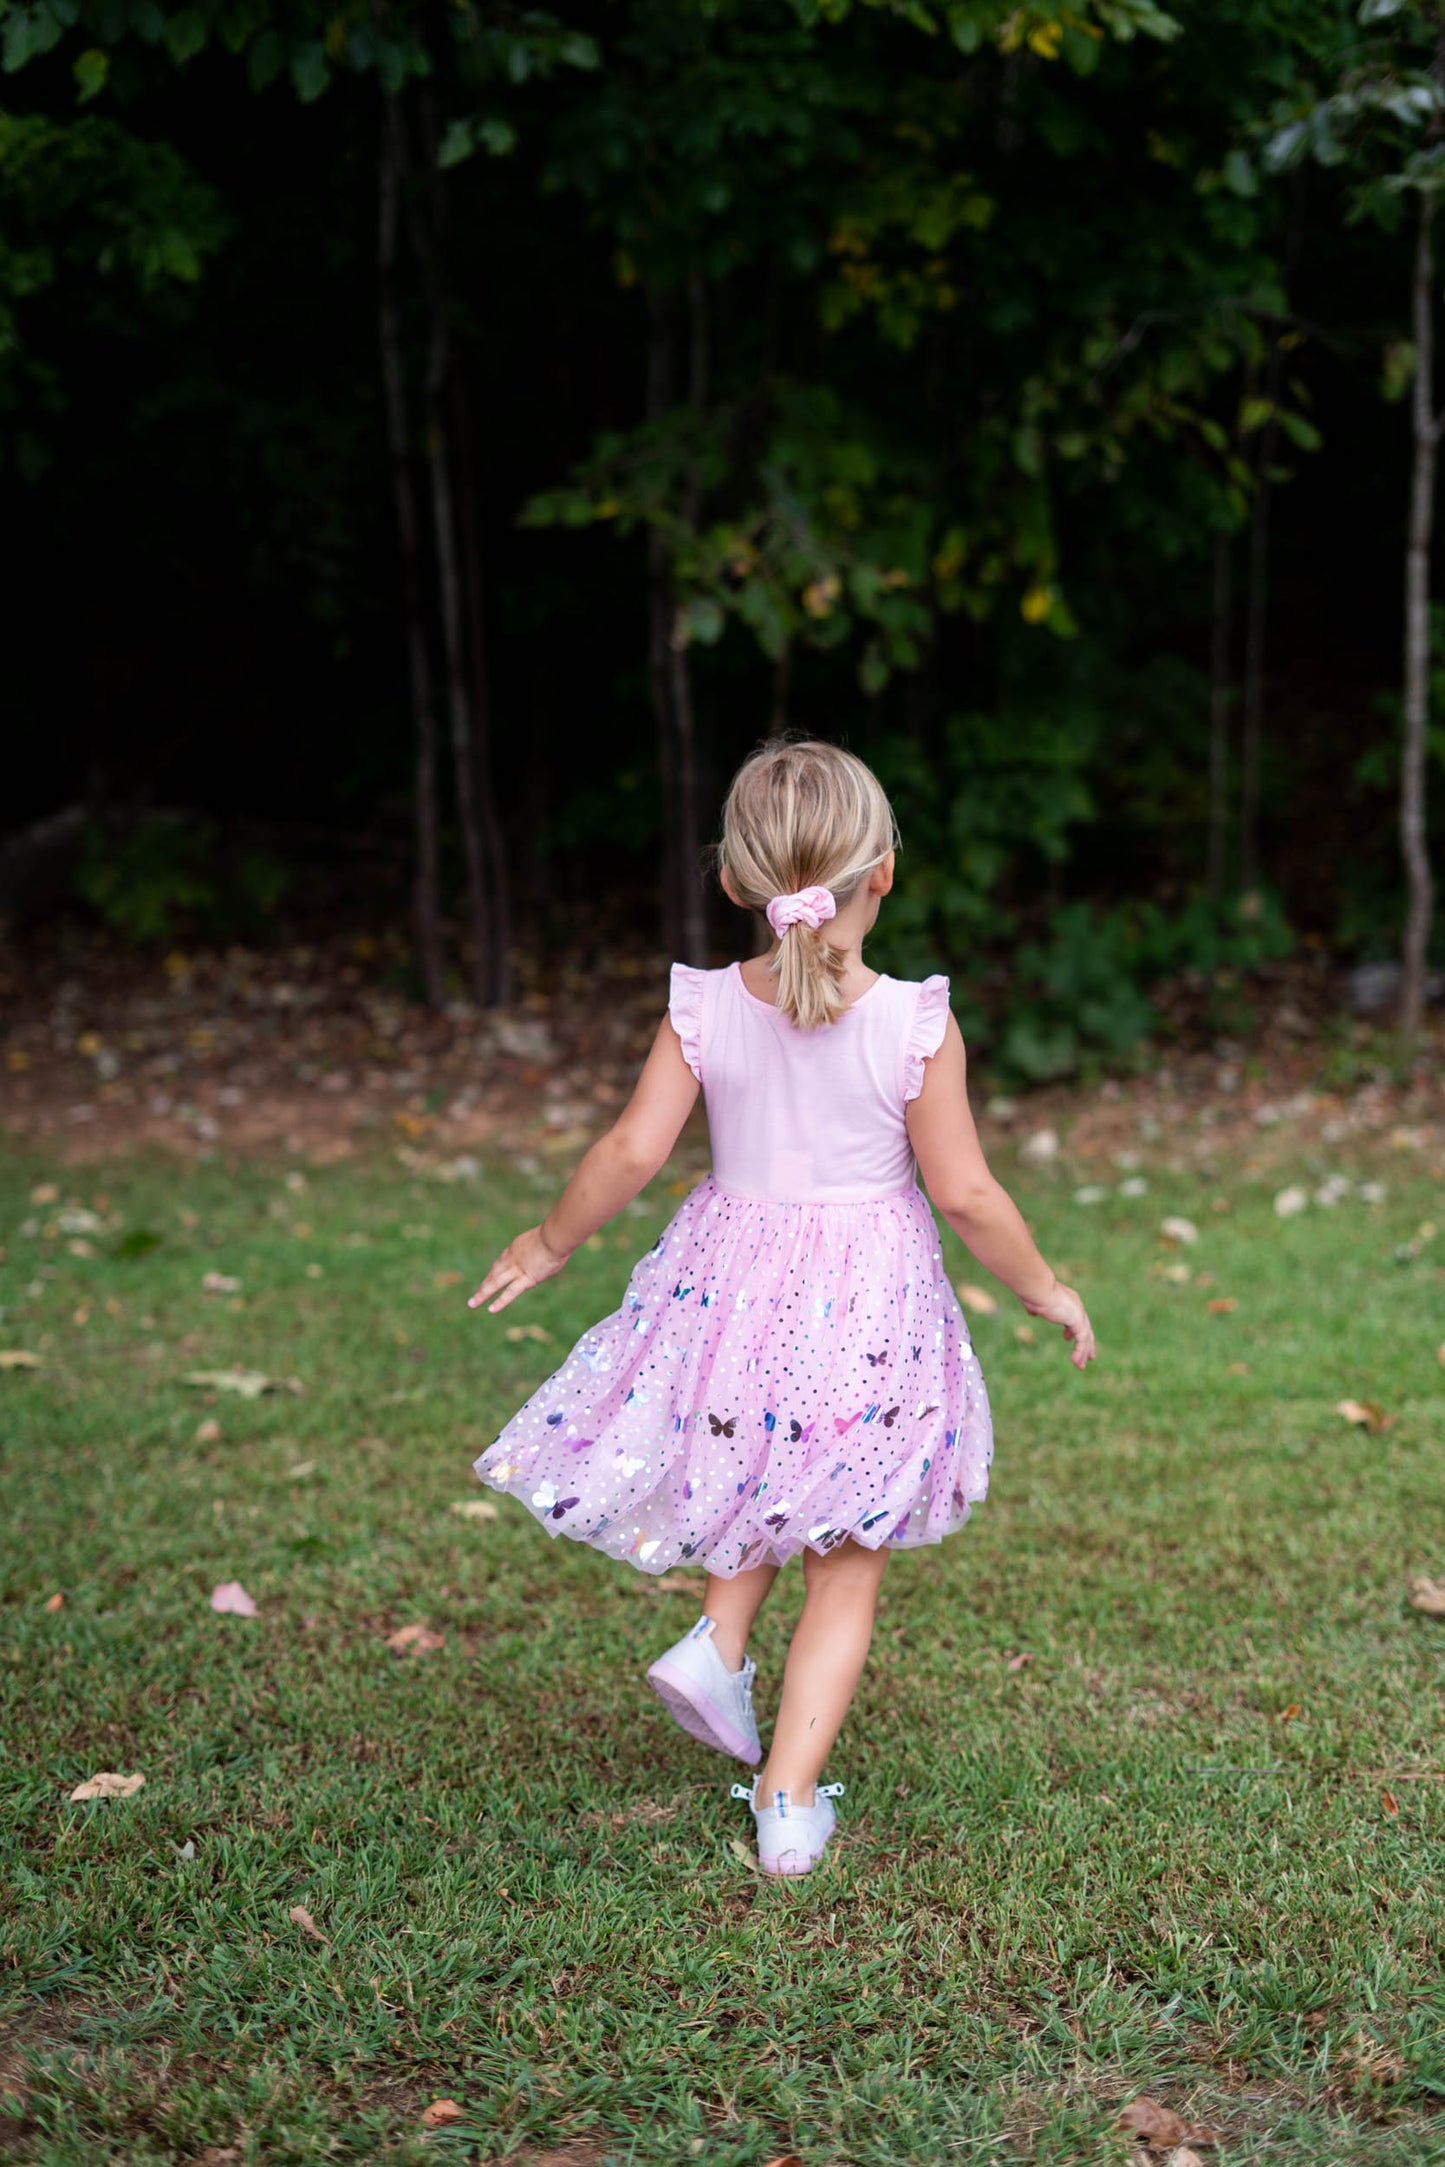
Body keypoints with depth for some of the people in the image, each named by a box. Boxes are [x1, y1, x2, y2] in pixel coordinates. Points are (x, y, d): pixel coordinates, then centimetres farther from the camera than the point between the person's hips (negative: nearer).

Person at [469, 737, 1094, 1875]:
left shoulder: (704, 1009, -9)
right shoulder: (917, 1024, -15)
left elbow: (633, 1152, -10)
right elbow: (966, 1192, -13)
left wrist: (550, 1244, 7)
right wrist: (1044, 1289, 3)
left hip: (732, 1286, 3)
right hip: (867, 1309, -2)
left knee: (766, 1484, 33)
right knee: (847, 1567, 12)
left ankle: (718, 1641, 14)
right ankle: (790, 1803, 12)